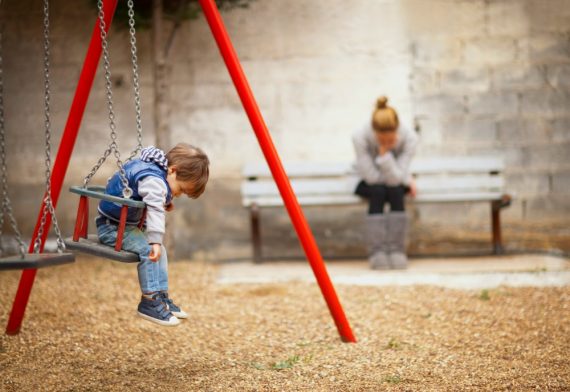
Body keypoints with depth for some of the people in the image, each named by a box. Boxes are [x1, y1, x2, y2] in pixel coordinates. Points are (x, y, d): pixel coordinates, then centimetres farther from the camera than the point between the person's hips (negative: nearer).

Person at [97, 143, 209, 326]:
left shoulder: (154, 169, 4)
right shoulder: (153, 179, -27)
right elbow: (155, 211, -39)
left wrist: (165, 202, 13)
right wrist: (155, 241, -47)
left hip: (128, 225, 10)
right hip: (111, 226, -10)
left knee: (159, 250, 9)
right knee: (148, 251, -24)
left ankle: (161, 297, 14)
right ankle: (149, 302, -18)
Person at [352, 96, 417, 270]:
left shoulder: (409, 138, -27)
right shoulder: (360, 138, -30)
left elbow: (395, 178, -28)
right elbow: (372, 176, -25)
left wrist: (384, 151, -39)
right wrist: (405, 179, -18)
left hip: (395, 179, 1)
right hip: (370, 183, -1)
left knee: (395, 191, -31)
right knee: (378, 192, -32)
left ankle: (397, 249, -26)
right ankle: (377, 251, -30)